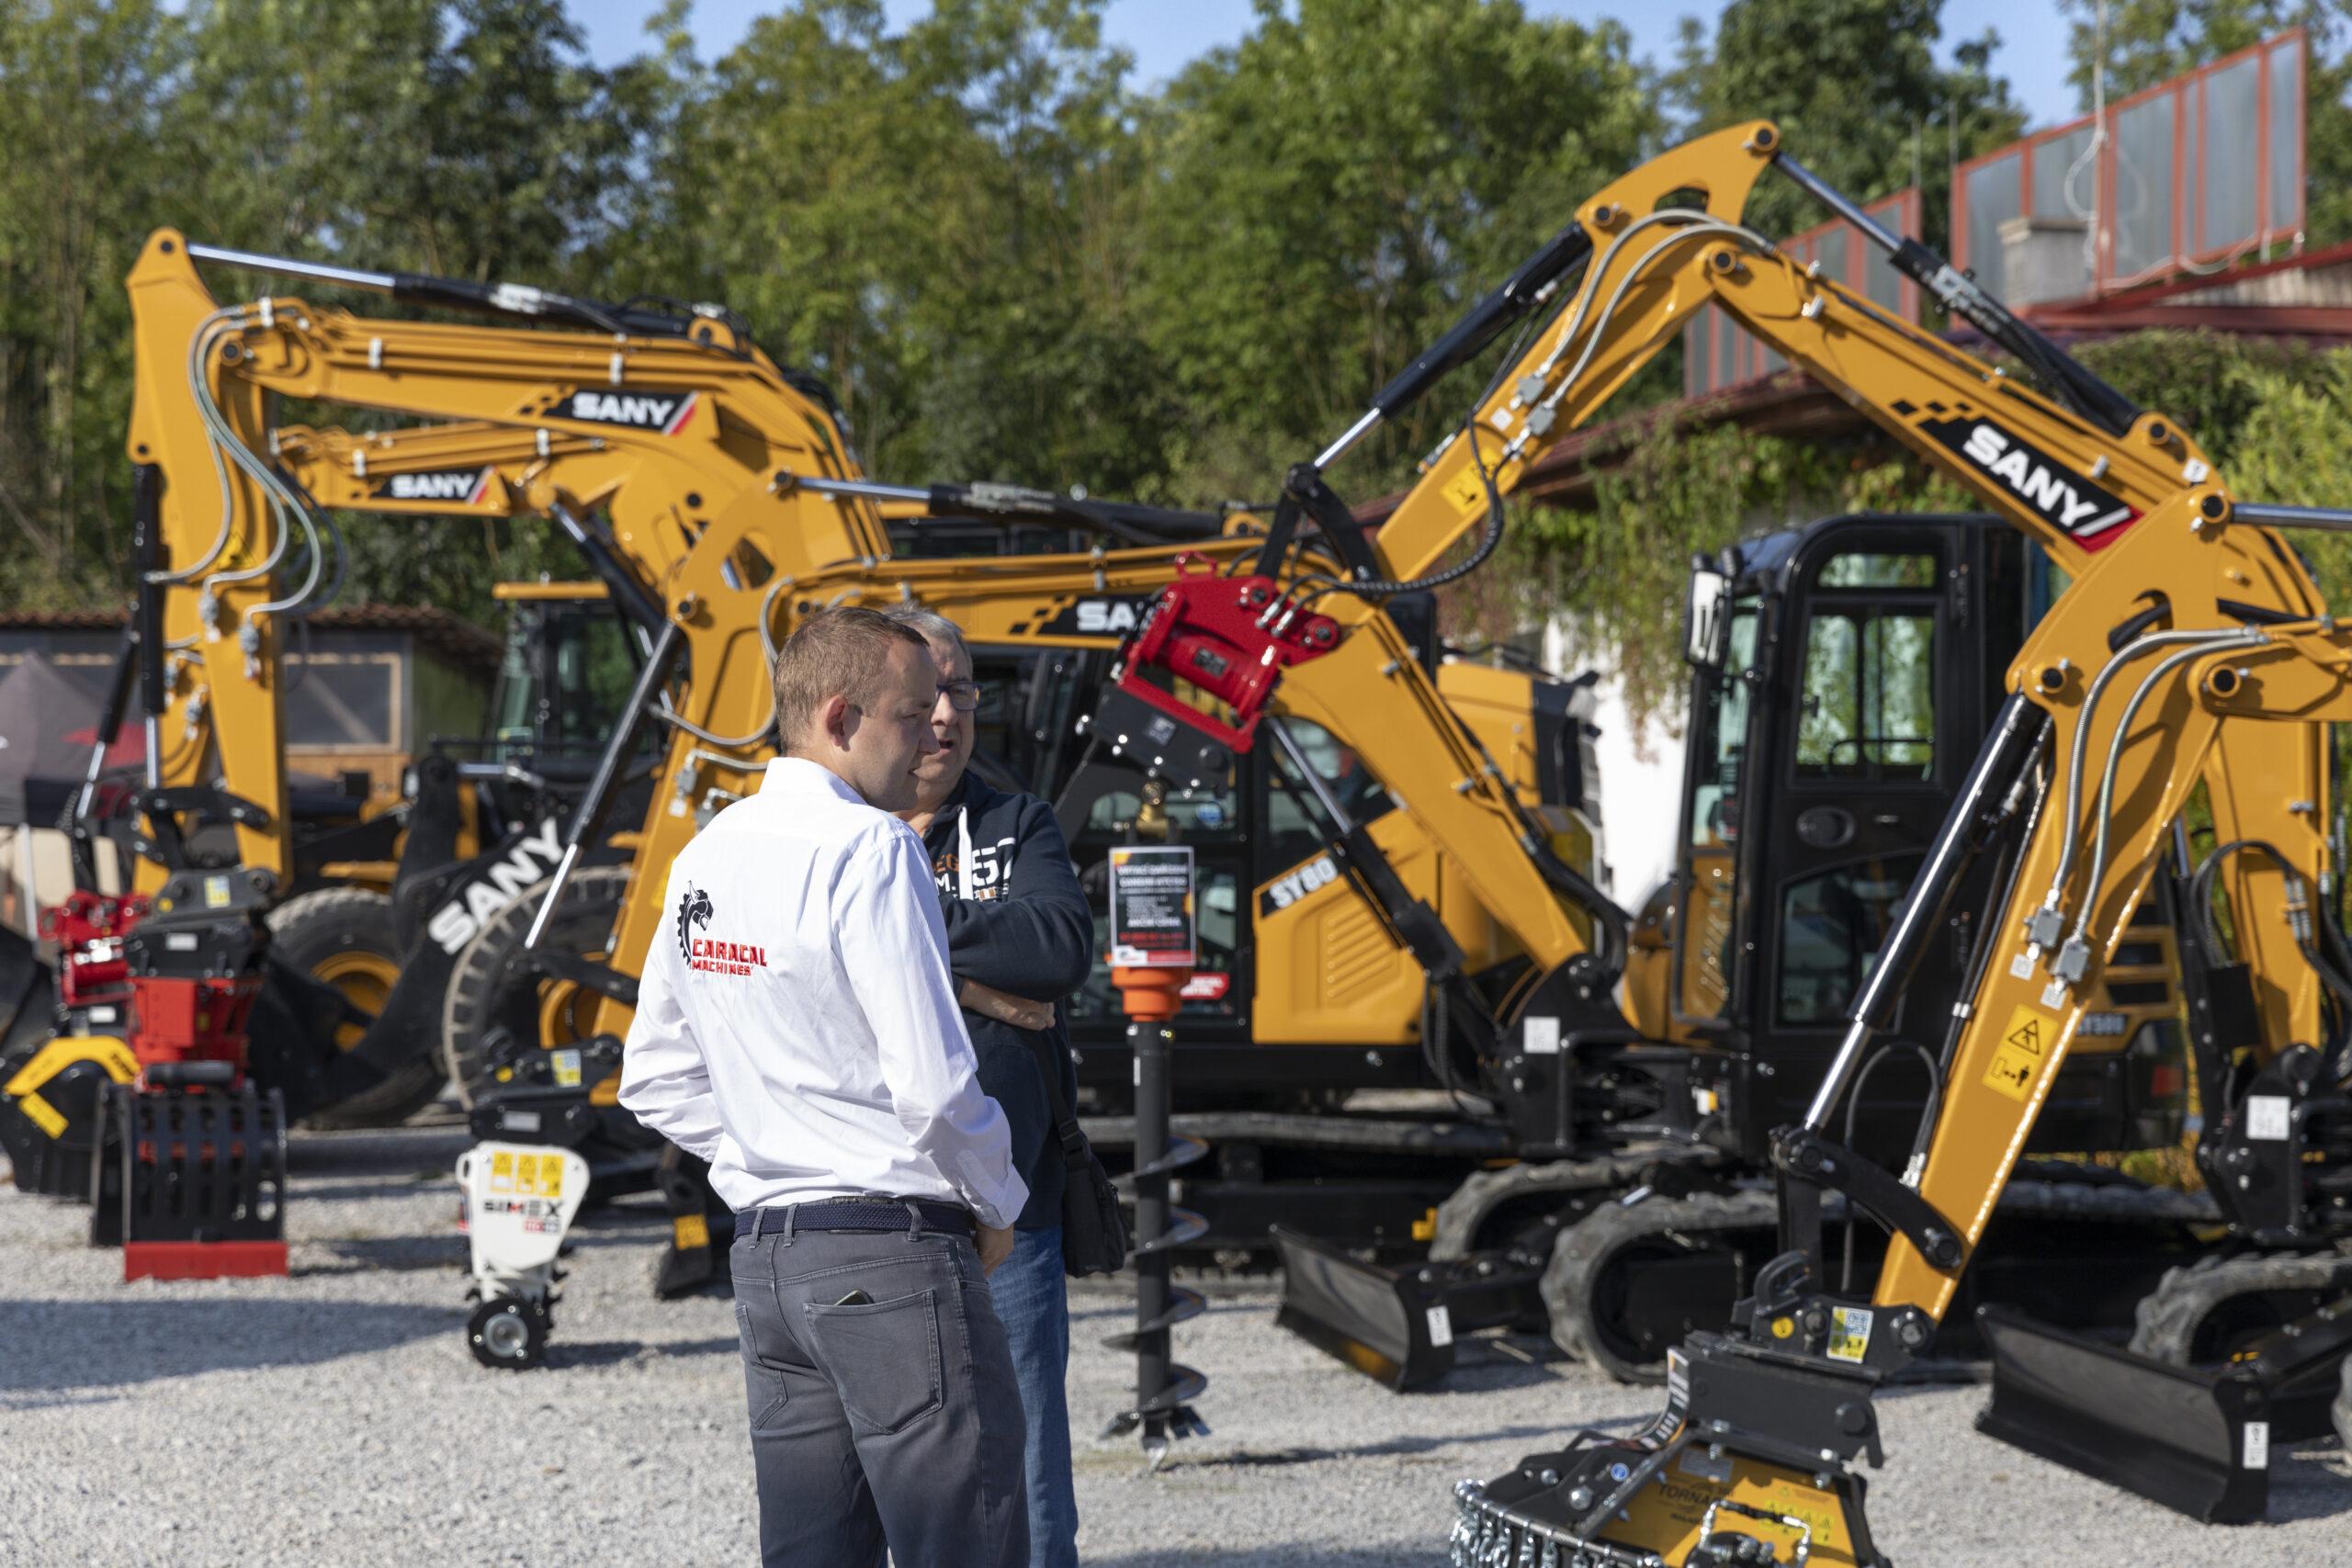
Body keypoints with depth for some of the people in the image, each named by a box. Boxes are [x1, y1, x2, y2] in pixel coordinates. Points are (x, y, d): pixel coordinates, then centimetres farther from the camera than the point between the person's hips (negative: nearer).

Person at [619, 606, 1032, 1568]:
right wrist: (999, 1204, -2)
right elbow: (932, 1082, -18)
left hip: (766, 1255, 8)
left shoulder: (706, 857, 12)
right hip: (893, 1248, -8)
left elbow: (657, 1083, 18)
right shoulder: (868, 848, -13)